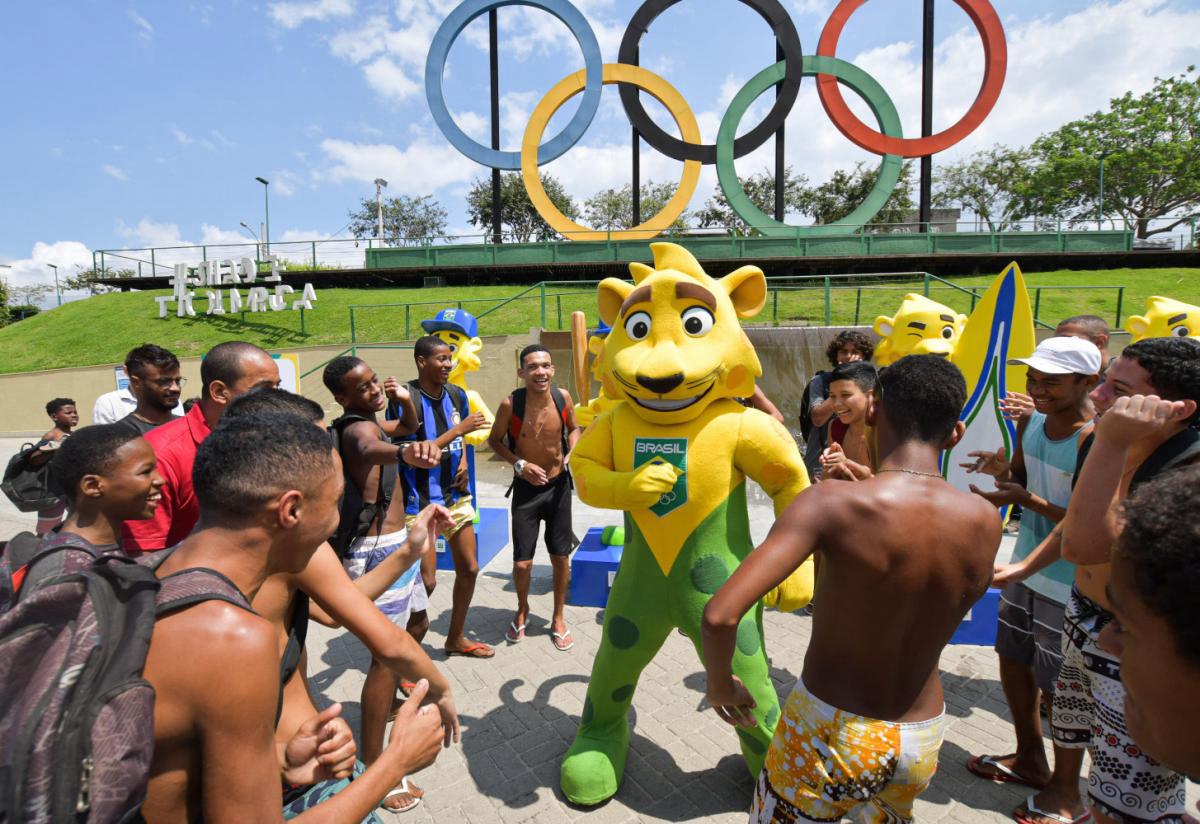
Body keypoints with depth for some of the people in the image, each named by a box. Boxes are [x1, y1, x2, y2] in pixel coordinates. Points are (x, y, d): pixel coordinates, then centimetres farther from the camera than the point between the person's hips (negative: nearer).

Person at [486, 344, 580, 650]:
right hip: (526, 489, -2)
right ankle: (522, 610, 35)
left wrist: (573, 453, -11)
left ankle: (558, 618, 34)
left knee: (561, 557, 11)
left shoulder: (563, 397, -12)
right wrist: (520, 464, -17)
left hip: (558, 485, 2)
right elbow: (495, 440, -3)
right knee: (522, 563, 1)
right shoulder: (510, 404, -19)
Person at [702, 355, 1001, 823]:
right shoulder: (984, 521, -11)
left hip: (828, 732, -4)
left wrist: (719, 684, -9)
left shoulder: (833, 503, -25)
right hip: (922, 740, 5)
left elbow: (720, 615, -32)